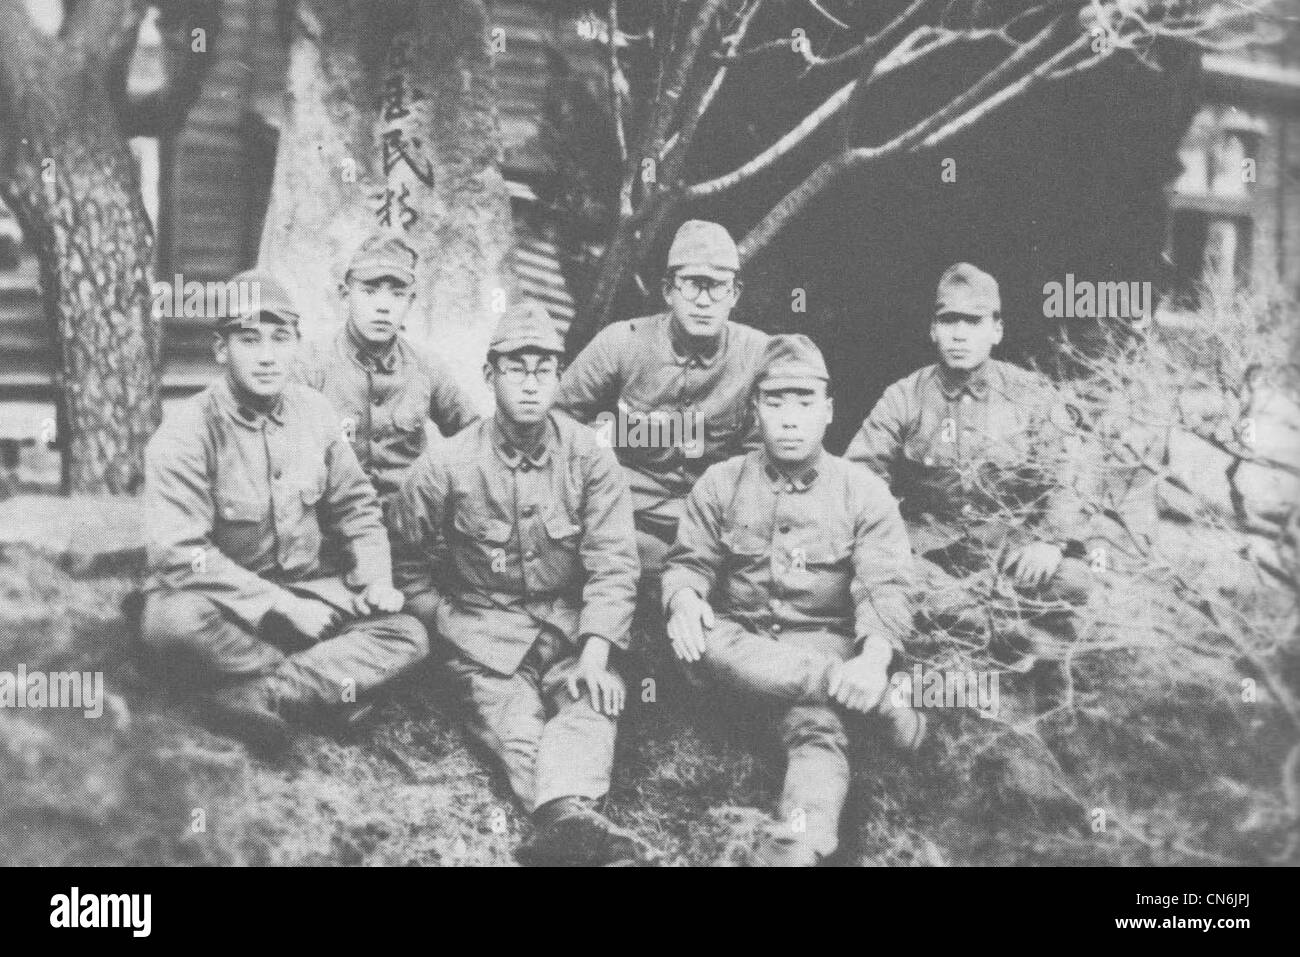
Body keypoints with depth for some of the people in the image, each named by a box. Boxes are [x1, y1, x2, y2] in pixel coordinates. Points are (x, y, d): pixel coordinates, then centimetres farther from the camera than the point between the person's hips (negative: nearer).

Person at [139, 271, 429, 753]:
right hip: (220, 602, -5)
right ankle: (328, 681, -25)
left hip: (303, 592, 6)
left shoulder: (312, 411, 1)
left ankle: (260, 696, -31)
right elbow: (178, 554, -25)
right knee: (174, 621, -39)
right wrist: (281, 606, -26)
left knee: (407, 635, -14)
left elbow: (355, 505, 13)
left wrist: (376, 577, -5)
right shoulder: (186, 434, -17)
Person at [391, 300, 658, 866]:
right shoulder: (445, 469, -3)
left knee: (595, 699, -29)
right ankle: (569, 816, -53)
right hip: (483, 629, -1)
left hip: (568, 622, 1)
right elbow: (409, 566, 7)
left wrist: (595, 653, -17)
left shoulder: (589, 459, -1)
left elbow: (612, 563, -6)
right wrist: (452, 629, -3)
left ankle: (564, 814, -53)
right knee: (513, 721, -28)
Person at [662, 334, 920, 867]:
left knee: (816, 727, -34)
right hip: (741, 638, 2)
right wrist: (684, 599, -19)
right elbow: (689, 562, 8)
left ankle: (794, 852, -56)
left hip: (823, 641, -2)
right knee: (702, 643, -34)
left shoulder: (863, 491, 1)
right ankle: (877, 704, -31)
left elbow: (886, 588, -8)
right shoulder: (722, 483, 8)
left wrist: (875, 658, -30)